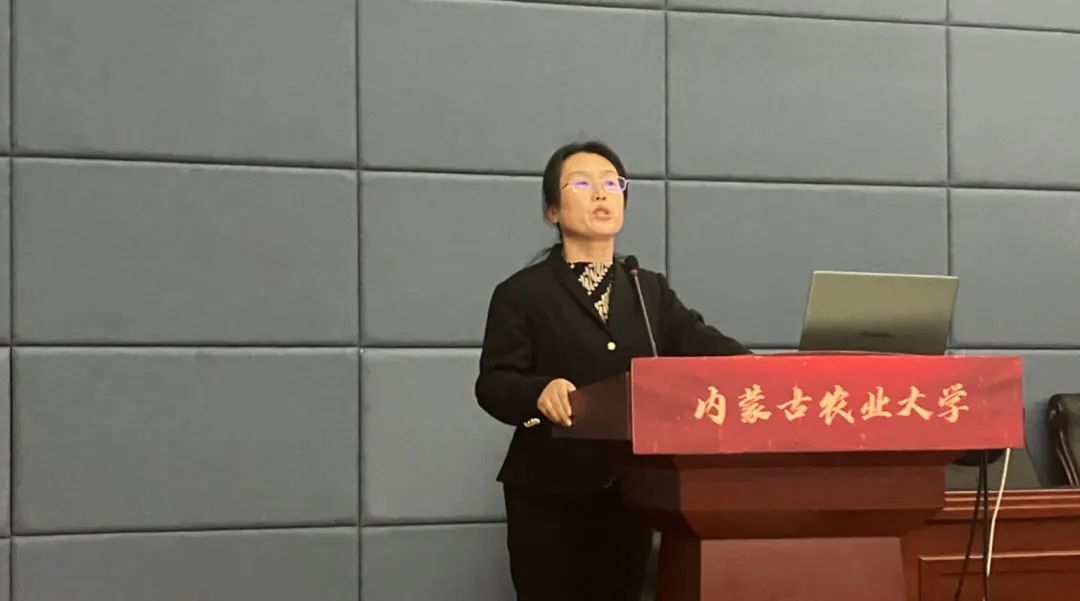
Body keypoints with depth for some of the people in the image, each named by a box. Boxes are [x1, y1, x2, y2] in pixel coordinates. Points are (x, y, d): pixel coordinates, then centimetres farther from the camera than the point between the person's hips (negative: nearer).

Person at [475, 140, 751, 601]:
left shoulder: (650, 290, 14)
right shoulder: (521, 293, 0)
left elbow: (702, 344, -1)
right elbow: (493, 383, -10)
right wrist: (541, 391, -33)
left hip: (630, 490, 4)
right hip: (549, 494, -4)